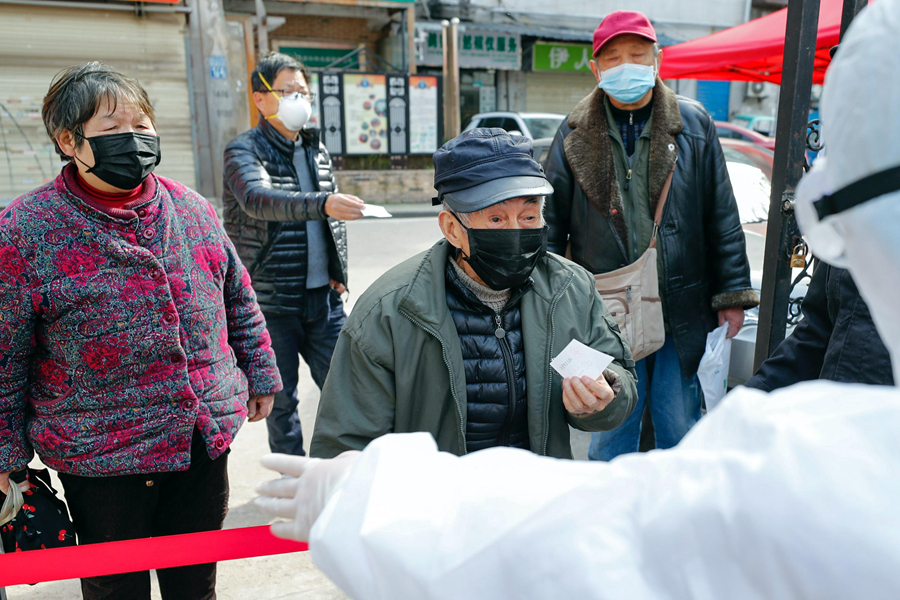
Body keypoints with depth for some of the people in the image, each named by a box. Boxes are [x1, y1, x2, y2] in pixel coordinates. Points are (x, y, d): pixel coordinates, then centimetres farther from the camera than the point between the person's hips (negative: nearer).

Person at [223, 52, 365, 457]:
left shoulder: (316, 149, 12)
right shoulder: (244, 150, -6)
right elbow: (257, 199, -28)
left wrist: (338, 270, 8)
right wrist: (322, 205, -44)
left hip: (323, 298, 5)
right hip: (273, 301, -5)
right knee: (282, 400, 7)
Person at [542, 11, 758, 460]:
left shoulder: (694, 125, 3)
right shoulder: (575, 134, 1)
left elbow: (722, 217, 5)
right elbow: (551, 222, 4)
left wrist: (733, 293, 3)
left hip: (682, 314, 1)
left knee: (681, 431, 13)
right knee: (610, 432, 13)